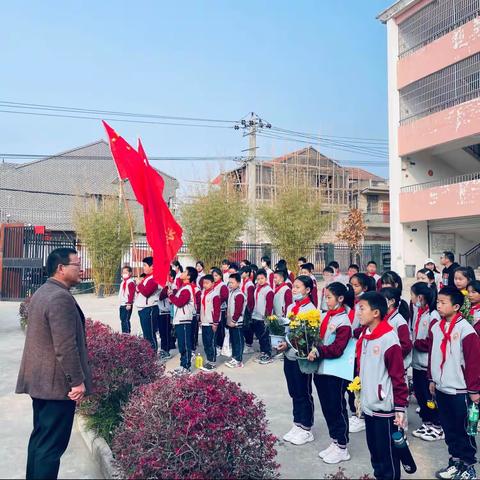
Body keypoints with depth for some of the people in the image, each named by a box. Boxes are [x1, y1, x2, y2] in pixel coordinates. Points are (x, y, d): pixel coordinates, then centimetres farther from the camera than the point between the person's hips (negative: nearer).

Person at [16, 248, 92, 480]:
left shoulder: (41, 293, 11)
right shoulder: (61, 297, -22)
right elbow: (66, 347, -25)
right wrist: (77, 381, -18)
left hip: (39, 379, 10)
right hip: (57, 382, -10)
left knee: (40, 437, 20)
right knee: (52, 443, -1)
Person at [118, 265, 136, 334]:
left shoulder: (131, 282, -11)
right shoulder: (123, 282, 18)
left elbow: (131, 294, -17)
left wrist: (129, 303, -20)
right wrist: (120, 302, 20)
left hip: (127, 305, -9)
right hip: (122, 304, 9)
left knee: (125, 319, -12)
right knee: (122, 319, 12)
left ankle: (126, 332, -10)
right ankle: (125, 333, 19)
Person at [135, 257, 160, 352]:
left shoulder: (154, 278, -15)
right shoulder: (146, 277, 18)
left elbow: (146, 292, -24)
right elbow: (140, 290, 21)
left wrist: (139, 284, -9)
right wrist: (139, 285, 2)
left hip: (149, 309, -10)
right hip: (143, 309, 11)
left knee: (150, 334, -7)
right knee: (146, 333, 16)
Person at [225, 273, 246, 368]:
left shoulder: (239, 294, -16)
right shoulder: (231, 292, 12)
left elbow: (238, 310, -20)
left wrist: (234, 320, -18)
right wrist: (228, 318, 15)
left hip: (236, 323, -9)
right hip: (230, 322, 9)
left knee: (238, 341, -2)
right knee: (233, 341, 15)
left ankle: (238, 361, 3)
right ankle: (234, 358, 24)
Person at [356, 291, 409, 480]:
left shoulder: (389, 339, -19)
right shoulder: (364, 336, 6)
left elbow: (398, 377, -16)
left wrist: (400, 407, -15)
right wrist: (359, 394, 19)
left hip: (384, 407, -8)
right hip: (368, 405, 8)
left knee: (387, 453, 6)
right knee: (374, 450, 18)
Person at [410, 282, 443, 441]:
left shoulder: (433, 316, -18)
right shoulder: (417, 312, 6)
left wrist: (415, 342, -13)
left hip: (428, 364, -8)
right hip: (417, 362, 8)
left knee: (430, 395, 4)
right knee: (419, 393, 16)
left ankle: (438, 427, 19)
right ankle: (426, 422, 30)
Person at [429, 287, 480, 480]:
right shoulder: (436, 327, 4)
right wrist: (432, 379, 14)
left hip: (459, 390, -6)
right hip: (441, 388, 6)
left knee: (464, 429, 7)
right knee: (448, 428, 16)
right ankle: (455, 460, 31)